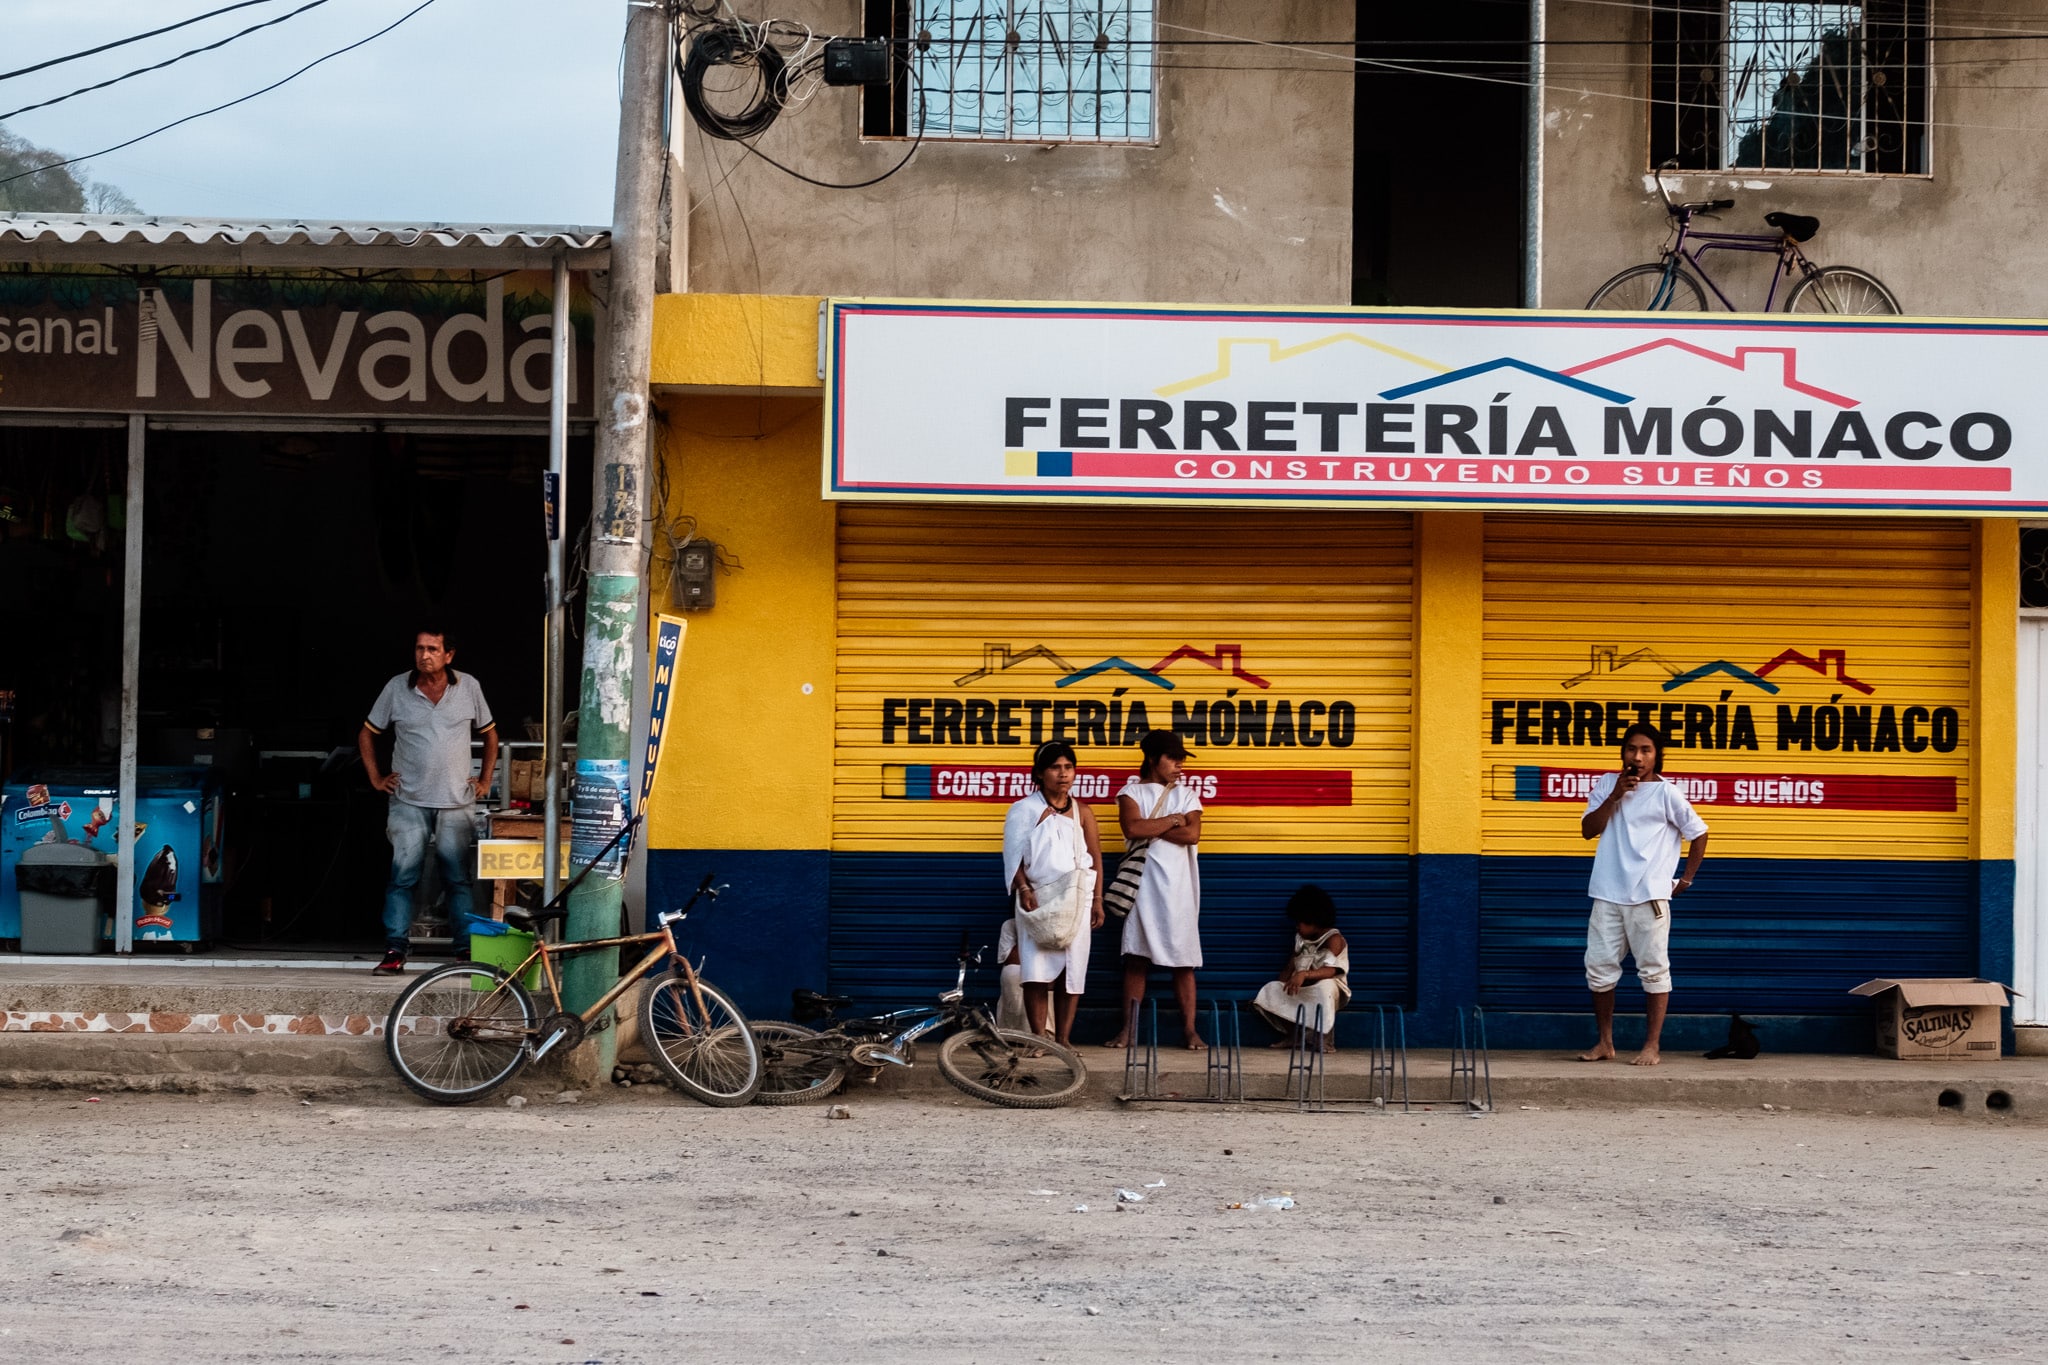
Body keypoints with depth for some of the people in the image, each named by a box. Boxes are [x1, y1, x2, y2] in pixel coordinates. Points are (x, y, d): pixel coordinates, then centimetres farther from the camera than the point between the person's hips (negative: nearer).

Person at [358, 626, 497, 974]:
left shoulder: (469, 688, 2)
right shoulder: (397, 688, 0)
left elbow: (489, 734, 15)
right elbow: (367, 734, 13)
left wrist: (485, 780, 10)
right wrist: (376, 777, 6)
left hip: (456, 802, 0)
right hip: (409, 802, 0)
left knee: (459, 878, 1)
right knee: (402, 876, -4)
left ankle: (467, 950, 5)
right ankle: (395, 950, -2)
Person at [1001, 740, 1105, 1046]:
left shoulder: (1082, 812, 9)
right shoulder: (1025, 810, 3)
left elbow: (1096, 859, 9)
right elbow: (1014, 856, -2)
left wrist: (1097, 900, 3)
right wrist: (1024, 890, -15)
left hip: (1074, 902, 2)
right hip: (1037, 900, -2)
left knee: (1071, 970, 0)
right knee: (1037, 970, -8)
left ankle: (1063, 1038, 5)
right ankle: (1038, 1038, -6)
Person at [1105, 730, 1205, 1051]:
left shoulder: (1186, 794, 12)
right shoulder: (1132, 792, 6)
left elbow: (1193, 834, -5)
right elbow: (1133, 828, -13)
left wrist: (1151, 829, -7)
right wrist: (1172, 821, -6)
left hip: (1178, 887, 1)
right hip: (1143, 883, -1)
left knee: (1184, 960, 0)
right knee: (1136, 958, -2)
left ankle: (1190, 1030, 1)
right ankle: (1128, 1030, 0)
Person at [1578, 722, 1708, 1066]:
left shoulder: (1666, 792, -3)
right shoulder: (1607, 784, 8)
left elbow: (1698, 834, 4)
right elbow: (1588, 829, 1)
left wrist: (1687, 878, 4)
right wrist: (1614, 796, -9)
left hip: (1649, 896, -4)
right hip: (1608, 894, 4)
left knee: (1653, 969, -2)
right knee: (1599, 966, 6)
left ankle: (1652, 1046, 3)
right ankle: (1605, 1043, 17)